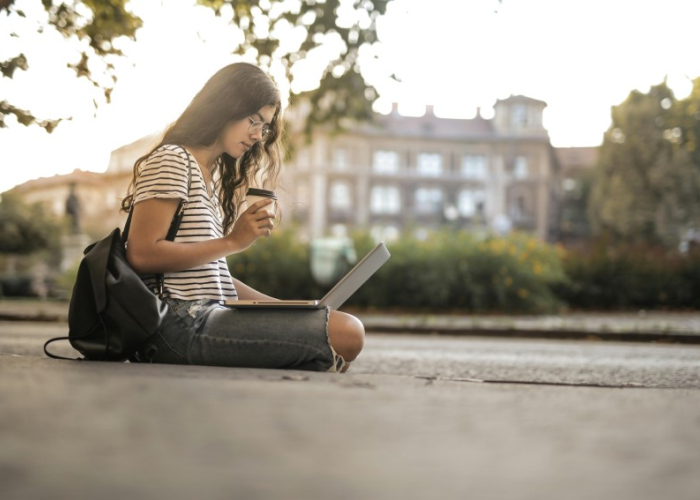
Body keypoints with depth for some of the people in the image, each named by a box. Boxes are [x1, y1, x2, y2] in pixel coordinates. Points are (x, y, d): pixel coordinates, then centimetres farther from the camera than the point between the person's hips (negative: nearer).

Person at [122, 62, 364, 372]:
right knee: (346, 334, -20)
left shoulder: (213, 177, 25)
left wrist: (288, 309, 7)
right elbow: (141, 254, -14)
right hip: (180, 324, -9)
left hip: (206, 317, 9)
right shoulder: (172, 161, -2)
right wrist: (233, 241, -13)